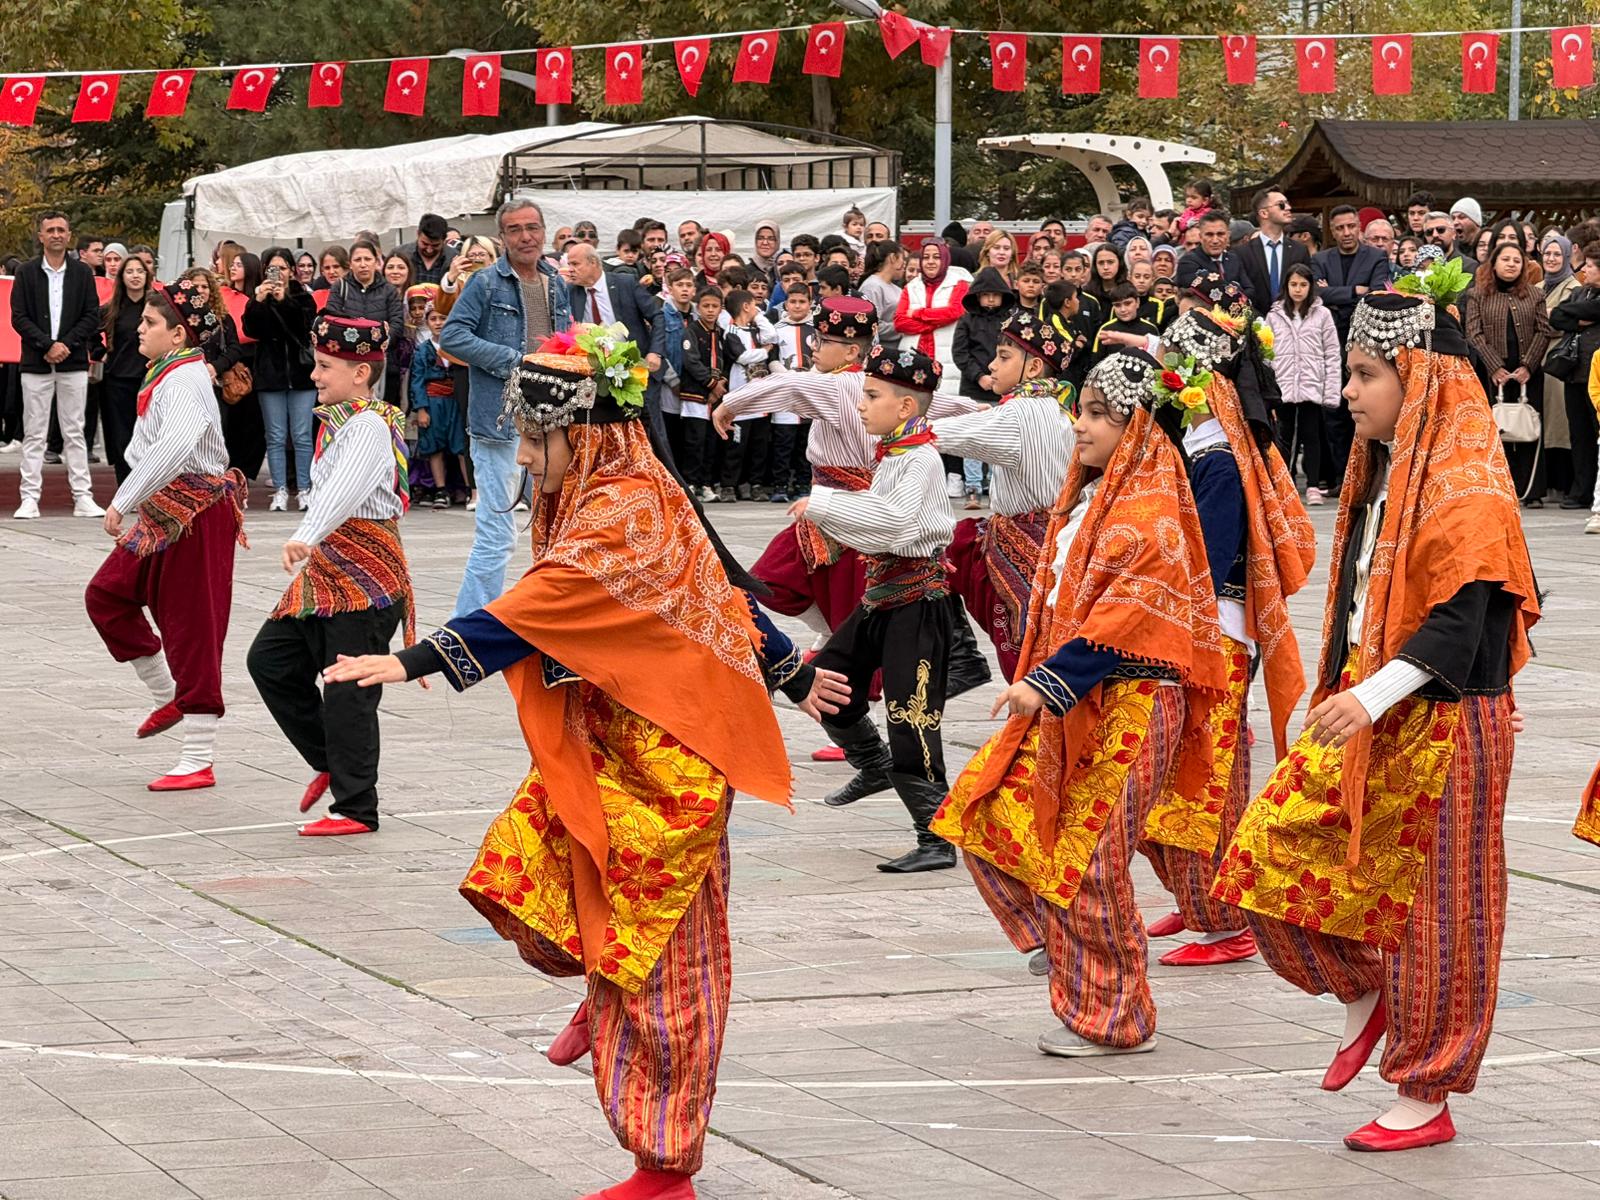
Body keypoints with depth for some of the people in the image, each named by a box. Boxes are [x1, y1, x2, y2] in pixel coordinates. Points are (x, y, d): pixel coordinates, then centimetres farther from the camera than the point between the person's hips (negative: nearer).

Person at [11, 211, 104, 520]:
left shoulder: (82, 273, 6)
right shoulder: (26, 273, 3)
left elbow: (92, 316, 3)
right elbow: (19, 317, -1)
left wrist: (66, 345, -10)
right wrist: (47, 346, -12)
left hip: (73, 363, 1)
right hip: (36, 364, -1)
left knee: (74, 432, 4)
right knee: (34, 433, 0)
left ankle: (82, 496, 5)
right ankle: (30, 498, 1)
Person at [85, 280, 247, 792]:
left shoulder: (183, 381, -20)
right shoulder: (170, 375, 12)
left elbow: (174, 447, -36)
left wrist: (124, 501, -35)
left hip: (195, 515, -10)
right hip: (167, 513, 10)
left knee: (190, 627, -4)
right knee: (106, 595, 13)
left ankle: (198, 762, 1)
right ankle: (167, 697, 25)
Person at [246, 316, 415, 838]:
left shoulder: (371, 427, -17)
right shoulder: (339, 422, 15)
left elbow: (345, 488, -34)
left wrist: (305, 537, -48)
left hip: (366, 576, -10)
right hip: (326, 568, 10)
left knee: (348, 692, -7)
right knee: (270, 659, 9)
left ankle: (355, 808, 1)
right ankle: (330, 760, 21)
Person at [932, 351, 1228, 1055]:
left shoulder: (1149, 509, -14)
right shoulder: (1090, 496, 14)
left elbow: (1129, 614, -23)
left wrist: (1050, 681, -27)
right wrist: (1042, 683, 15)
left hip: (1126, 706, -9)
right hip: (1068, 705, 9)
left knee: (1087, 859, -3)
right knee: (985, 814, 5)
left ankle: (1112, 1021, 11)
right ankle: (1065, 939, 20)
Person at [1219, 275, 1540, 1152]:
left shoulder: (1466, 488, -16)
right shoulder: (1385, 470, 12)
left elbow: (1459, 623, -23)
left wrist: (1372, 695, -31)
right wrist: (1342, 694, 19)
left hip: (1440, 722, -8)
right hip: (1362, 709, 8)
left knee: (1425, 906, -1)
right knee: (1268, 856, 0)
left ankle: (1426, 1096, 10)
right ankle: (1364, 994, 21)